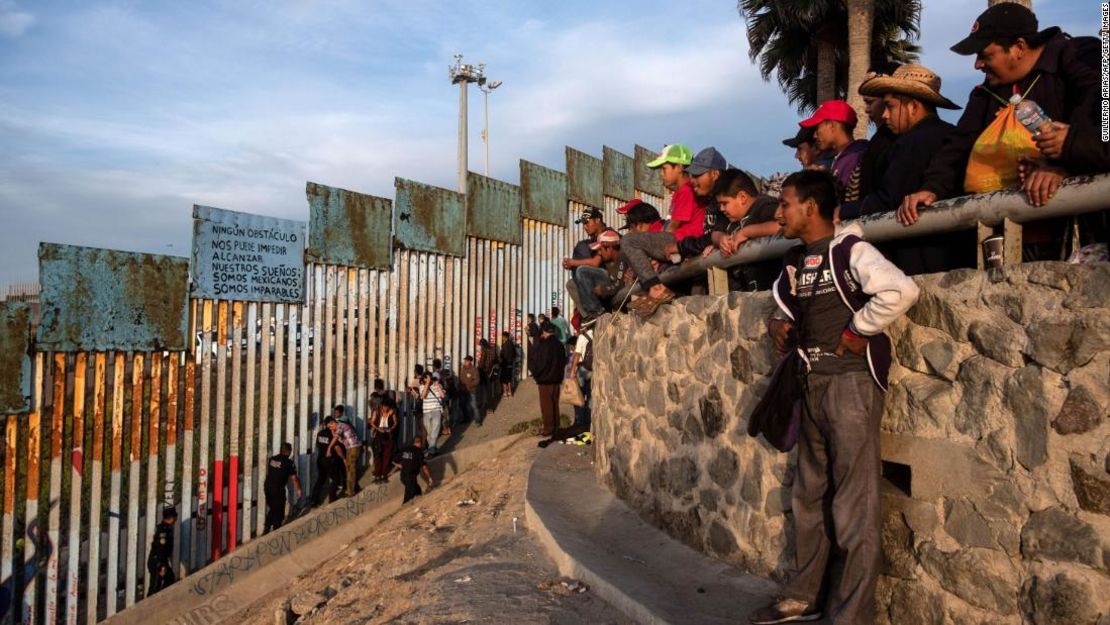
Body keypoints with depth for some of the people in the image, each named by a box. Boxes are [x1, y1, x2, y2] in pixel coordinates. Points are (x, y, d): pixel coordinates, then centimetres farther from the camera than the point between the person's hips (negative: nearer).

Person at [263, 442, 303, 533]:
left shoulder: (272, 459, 5)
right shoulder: (288, 462, -12)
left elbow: (268, 472, 17)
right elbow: (294, 478, -9)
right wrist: (298, 490, 3)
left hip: (267, 487, 6)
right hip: (278, 489, -6)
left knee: (272, 509, 24)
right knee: (278, 512, 9)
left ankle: (266, 529, 24)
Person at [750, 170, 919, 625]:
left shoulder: (850, 250, -11)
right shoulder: (794, 262, 12)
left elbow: (901, 291, -26)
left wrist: (857, 331, -17)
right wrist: (780, 325, 7)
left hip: (851, 379, -9)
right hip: (812, 381, 9)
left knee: (854, 506, -1)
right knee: (810, 495, 16)